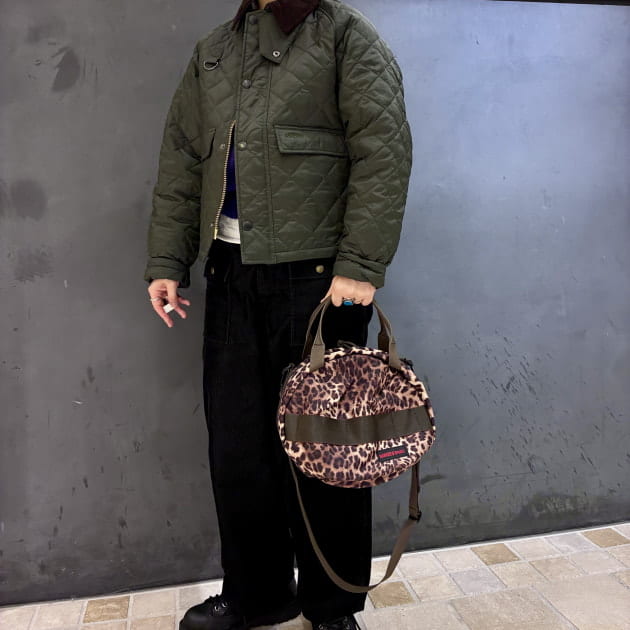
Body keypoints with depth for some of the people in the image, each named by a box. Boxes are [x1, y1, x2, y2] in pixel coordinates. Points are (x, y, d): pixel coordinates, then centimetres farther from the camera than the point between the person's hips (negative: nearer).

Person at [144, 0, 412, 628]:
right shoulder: (211, 51, 22)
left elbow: (383, 153, -8)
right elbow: (180, 162, 18)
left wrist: (360, 264, -18)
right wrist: (166, 262, 9)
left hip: (319, 277, -5)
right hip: (231, 274, 6)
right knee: (236, 445, 10)